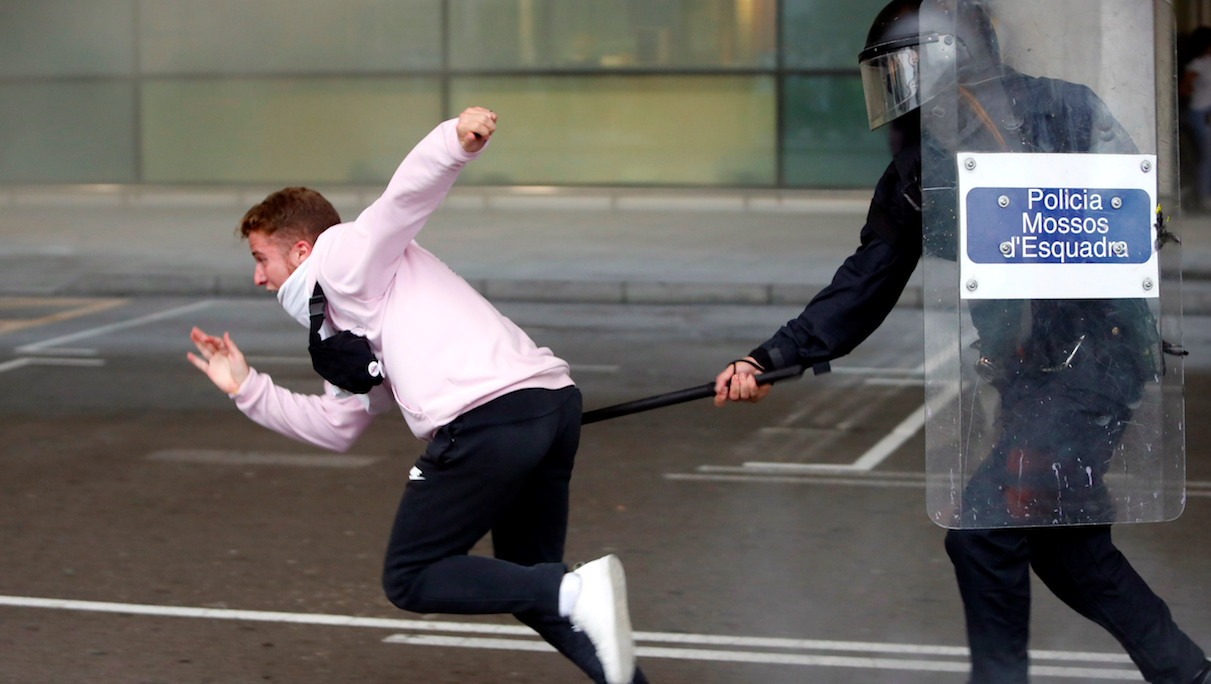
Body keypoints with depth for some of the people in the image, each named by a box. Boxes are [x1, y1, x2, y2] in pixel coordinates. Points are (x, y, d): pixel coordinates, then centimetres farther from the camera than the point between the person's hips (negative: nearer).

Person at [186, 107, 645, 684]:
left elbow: (411, 188, -7)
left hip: (489, 416, -9)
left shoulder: (344, 256, 9)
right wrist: (246, 388, 32)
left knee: (410, 578, 1)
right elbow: (335, 425, 35)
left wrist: (460, 138, -27)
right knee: (528, 577, 21)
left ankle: (575, 592, -16)